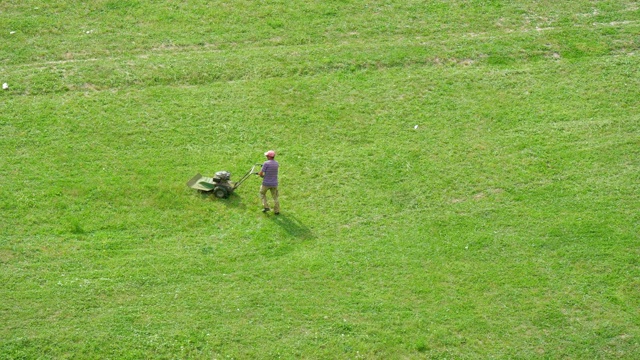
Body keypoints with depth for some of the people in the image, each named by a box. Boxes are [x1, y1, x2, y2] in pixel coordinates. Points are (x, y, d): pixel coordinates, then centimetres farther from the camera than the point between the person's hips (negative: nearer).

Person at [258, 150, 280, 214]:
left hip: (266, 183, -4)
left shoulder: (266, 163, -18)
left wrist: (262, 175, 6)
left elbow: (261, 174, -17)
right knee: (275, 197, 16)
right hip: (274, 184, 4)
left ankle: (266, 207, 12)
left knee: (262, 194, 21)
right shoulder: (276, 163, 1)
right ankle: (277, 211, 17)